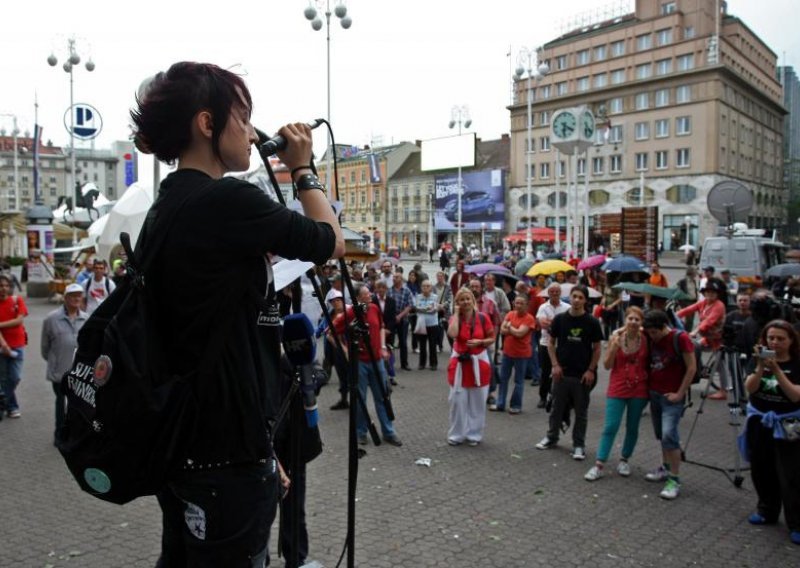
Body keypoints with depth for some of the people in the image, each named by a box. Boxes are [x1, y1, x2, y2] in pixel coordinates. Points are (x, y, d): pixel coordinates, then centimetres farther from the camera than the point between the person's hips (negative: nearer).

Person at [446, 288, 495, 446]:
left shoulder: (483, 318, -5)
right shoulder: (455, 318, -3)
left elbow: (492, 339, 2)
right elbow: (452, 334, -24)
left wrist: (479, 342, -17)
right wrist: (457, 313, -15)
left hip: (478, 362, 0)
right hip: (459, 363, 0)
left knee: (477, 401, 8)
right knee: (458, 400, 2)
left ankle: (474, 434, 22)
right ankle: (456, 434, 16)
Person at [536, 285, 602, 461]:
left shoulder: (592, 322, -5)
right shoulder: (560, 319, -2)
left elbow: (596, 348, 0)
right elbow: (551, 343, 6)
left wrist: (591, 370, -7)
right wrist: (555, 365, -4)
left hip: (583, 374, -1)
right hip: (561, 372, 2)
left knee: (581, 411, 8)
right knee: (557, 407, 13)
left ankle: (579, 445, 19)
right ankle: (552, 437, 30)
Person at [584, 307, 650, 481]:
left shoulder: (646, 340, -4)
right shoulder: (616, 338, -5)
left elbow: (651, 363, 6)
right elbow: (607, 365, -5)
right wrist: (614, 347, -17)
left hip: (639, 390, 1)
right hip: (617, 389, -1)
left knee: (632, 428, 13)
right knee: (610, 427, -3)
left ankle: (624, 460, 30)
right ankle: (599, 465, 0)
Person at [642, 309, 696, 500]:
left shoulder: (681, 339, -13)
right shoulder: (652, 340, 4)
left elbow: (691, 368, -12)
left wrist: (679, 394, -12)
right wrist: (648, 387, 6)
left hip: (672, 396, -6)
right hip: (654, 393, 6)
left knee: (669, 435, -14)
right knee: (661, 435, 13)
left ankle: (674, 480, -5)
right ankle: (665, 468, 29)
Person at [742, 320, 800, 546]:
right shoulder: (759, 360, 0)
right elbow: (749, 388, -12)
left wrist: (776, 369, -27)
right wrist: (761, 367, -26)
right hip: (759, 423, 4)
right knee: (761, 472, 13)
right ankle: (767, 511, 31)